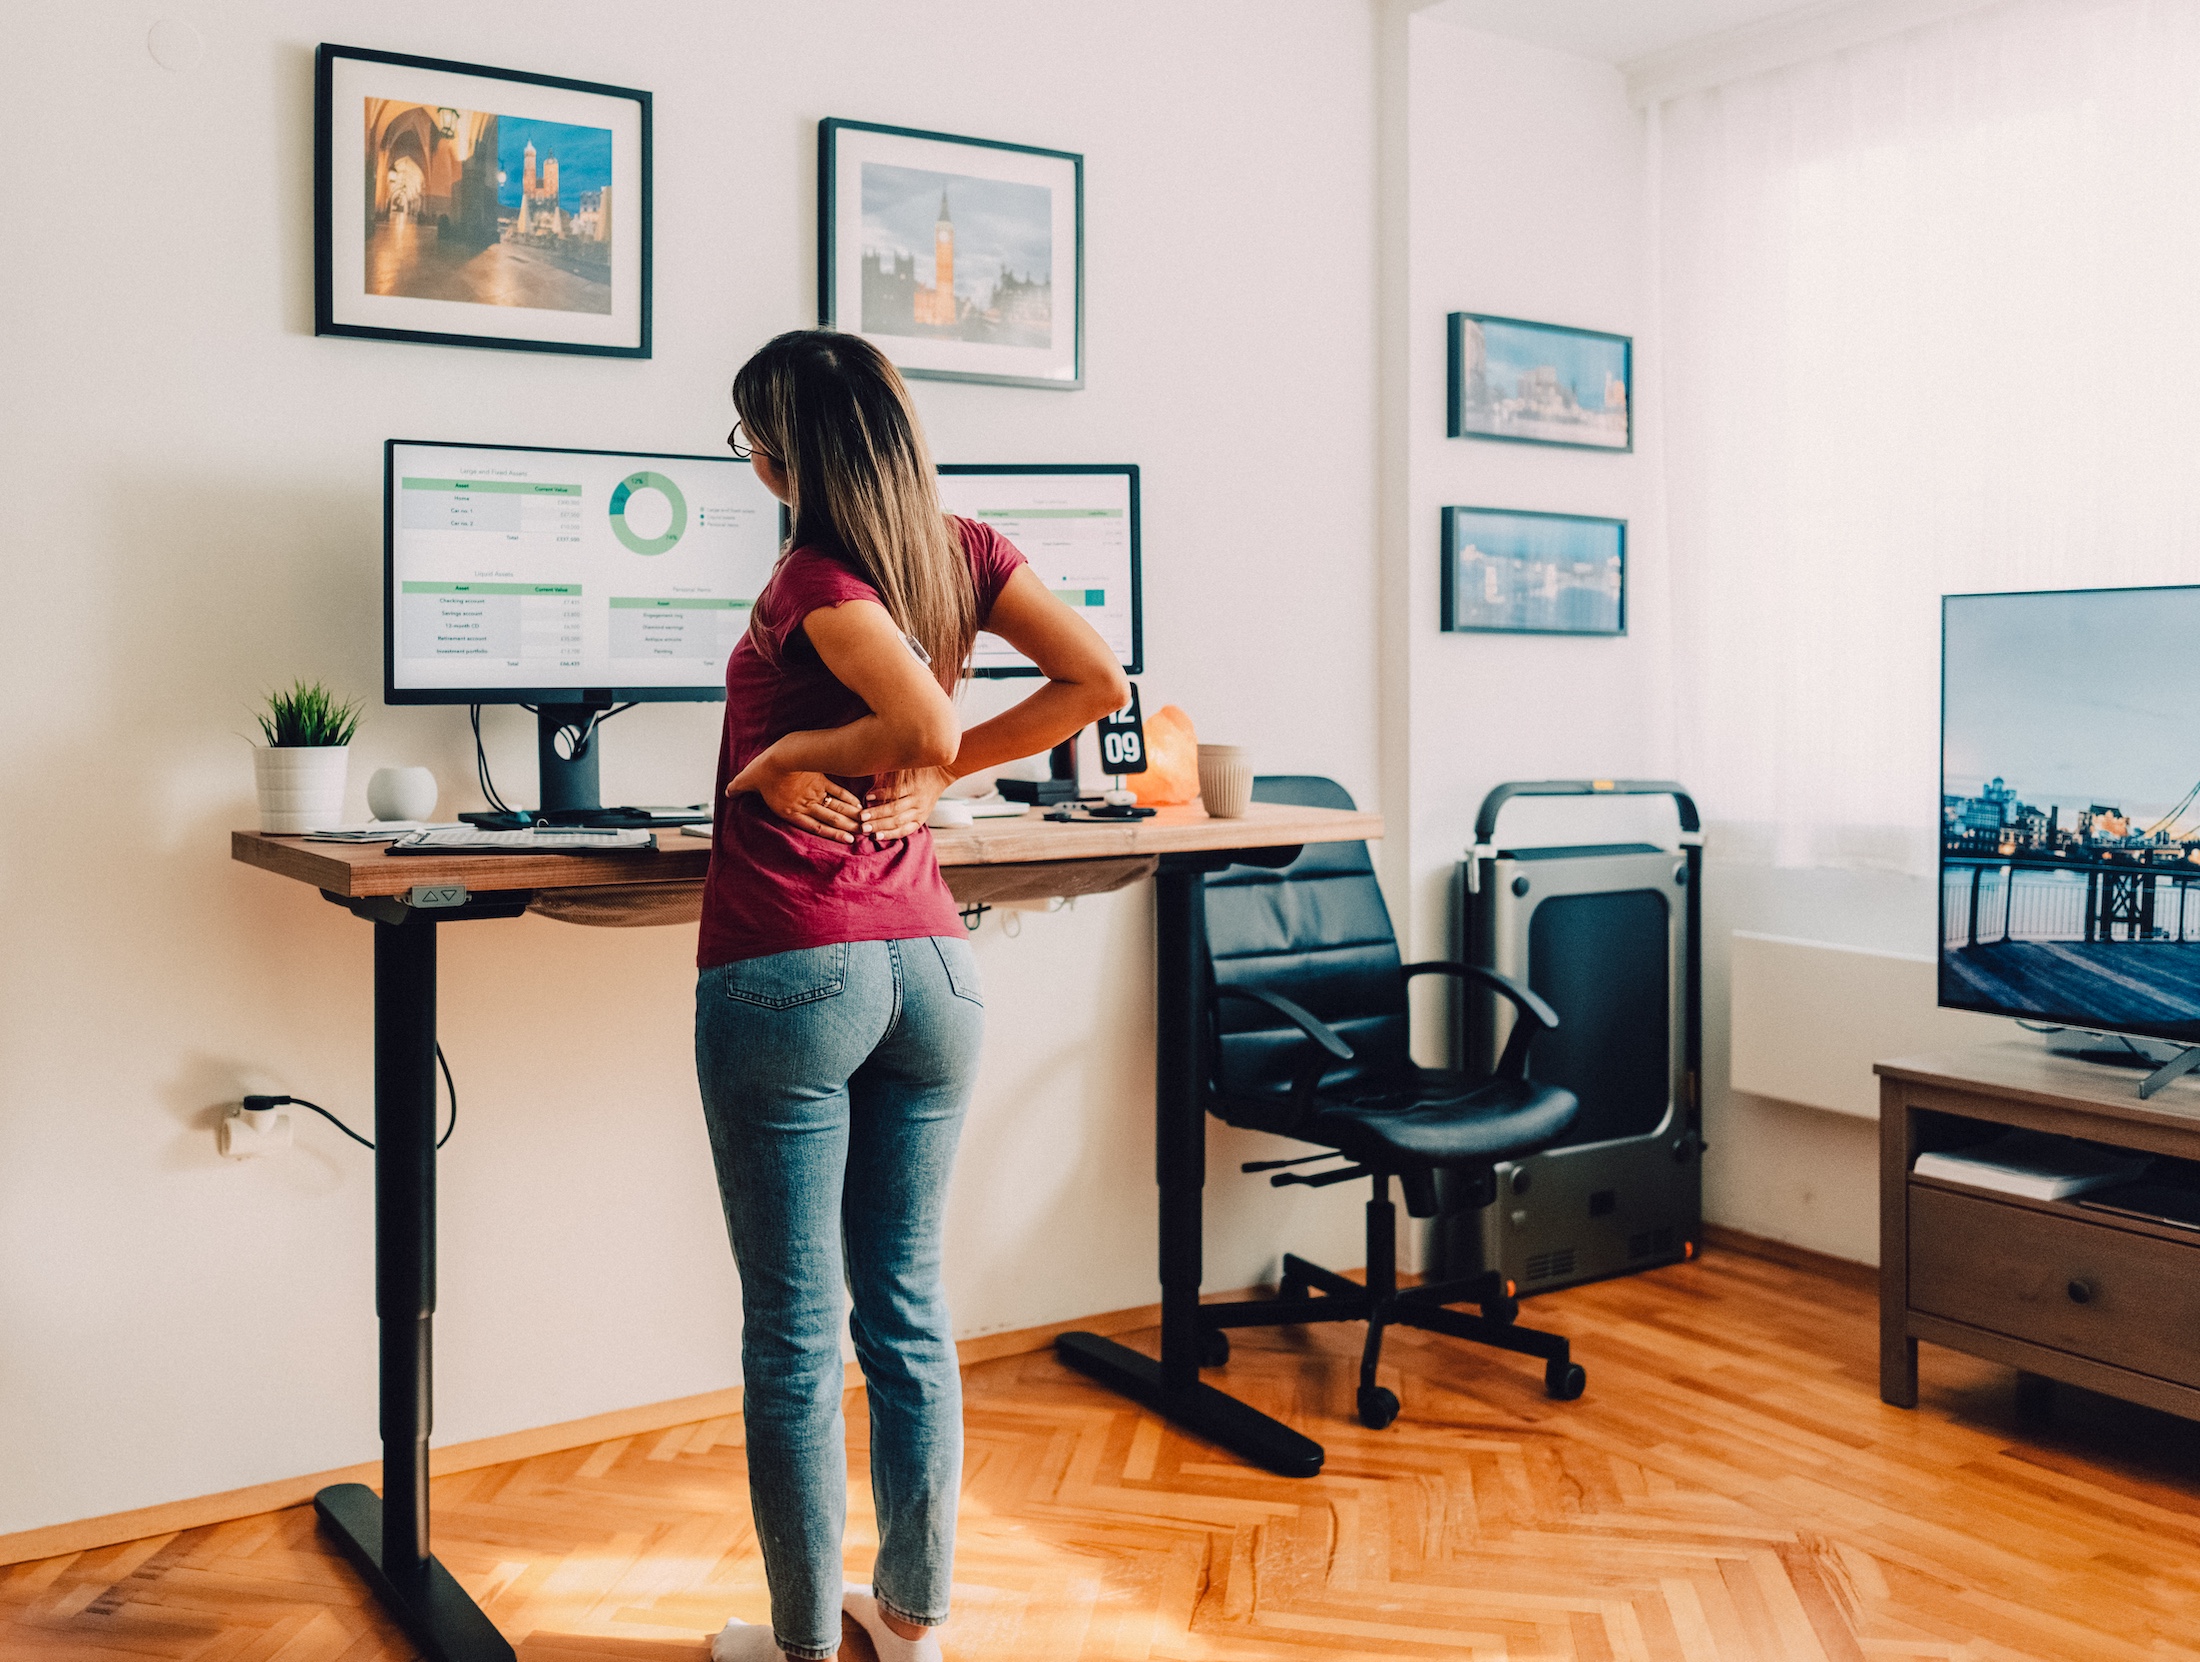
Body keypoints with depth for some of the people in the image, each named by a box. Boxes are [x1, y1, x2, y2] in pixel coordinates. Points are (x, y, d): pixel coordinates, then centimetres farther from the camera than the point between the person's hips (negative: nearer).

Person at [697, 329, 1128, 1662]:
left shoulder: (815, 576, -11)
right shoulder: (964, 550, 7)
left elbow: (923, 719, -24)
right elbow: (1099, 682, 2)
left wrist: (784, 753, -8)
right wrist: (939, 775, 4)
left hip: (788, 974, -6)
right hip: (929, 963, 6)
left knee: (794, 1325, 6)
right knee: (911, 1308, 16)